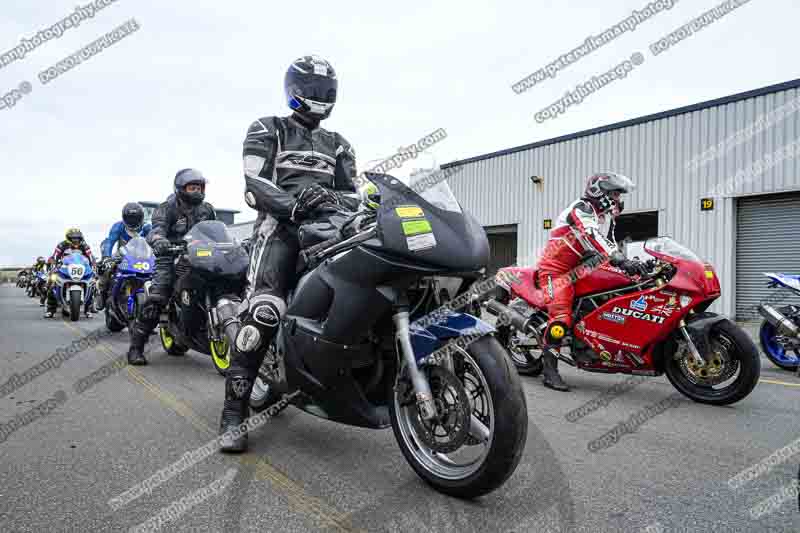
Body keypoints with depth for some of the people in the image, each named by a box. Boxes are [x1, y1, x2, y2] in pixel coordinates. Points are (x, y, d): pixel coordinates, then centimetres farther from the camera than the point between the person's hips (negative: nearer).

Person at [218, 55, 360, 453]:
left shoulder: (338, 146, 27)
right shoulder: (268, 130, 13)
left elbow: (350, 193, 14)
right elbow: (255, 184, -3)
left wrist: (336, 200, -12)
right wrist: (294, 205, -22)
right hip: (280, 226, -5)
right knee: (263, 312, -23)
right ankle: (234, 412, -18)